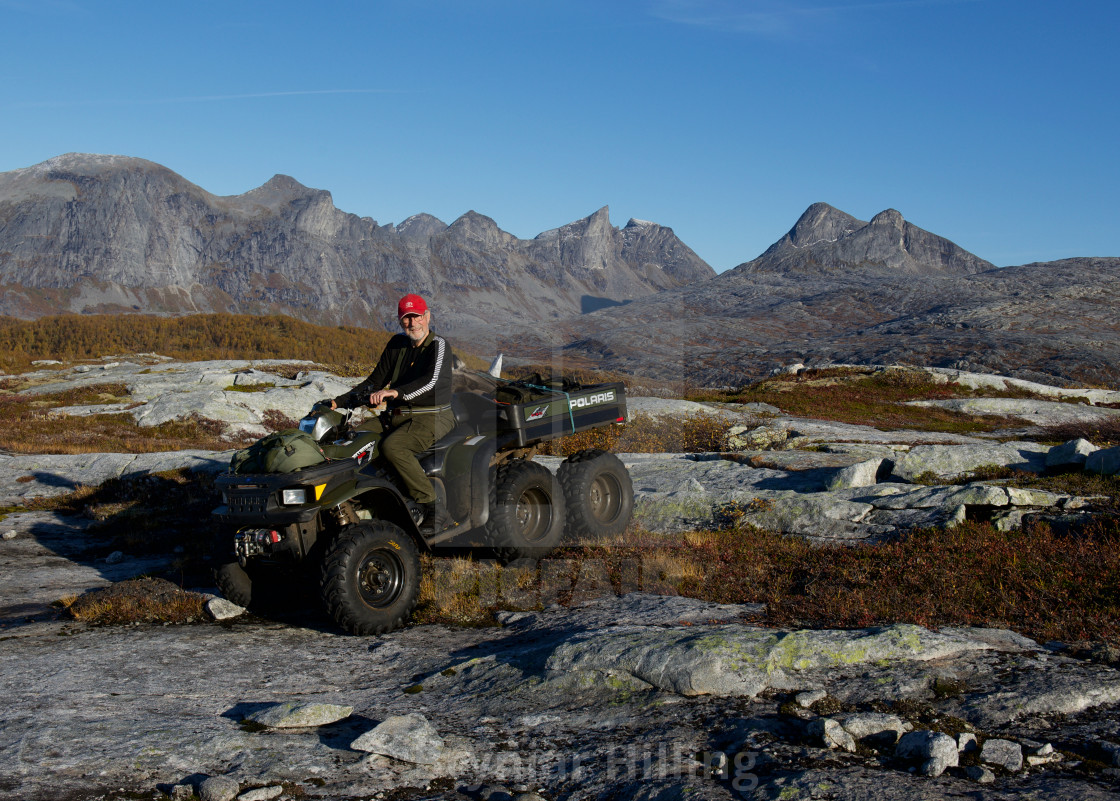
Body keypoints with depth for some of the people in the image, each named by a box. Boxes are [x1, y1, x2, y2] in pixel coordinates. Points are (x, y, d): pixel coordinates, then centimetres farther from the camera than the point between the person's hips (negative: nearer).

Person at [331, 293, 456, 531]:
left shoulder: (439, 345, -6)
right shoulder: (397, 344, 15)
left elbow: (431, 381, -25)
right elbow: (375, 382, 17)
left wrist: (396, 392, -39)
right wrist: (339, 402, 6)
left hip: (432, 417, -7)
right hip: (398, 417, 8)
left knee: (392, 446, -34)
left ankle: (434, 508, -29)